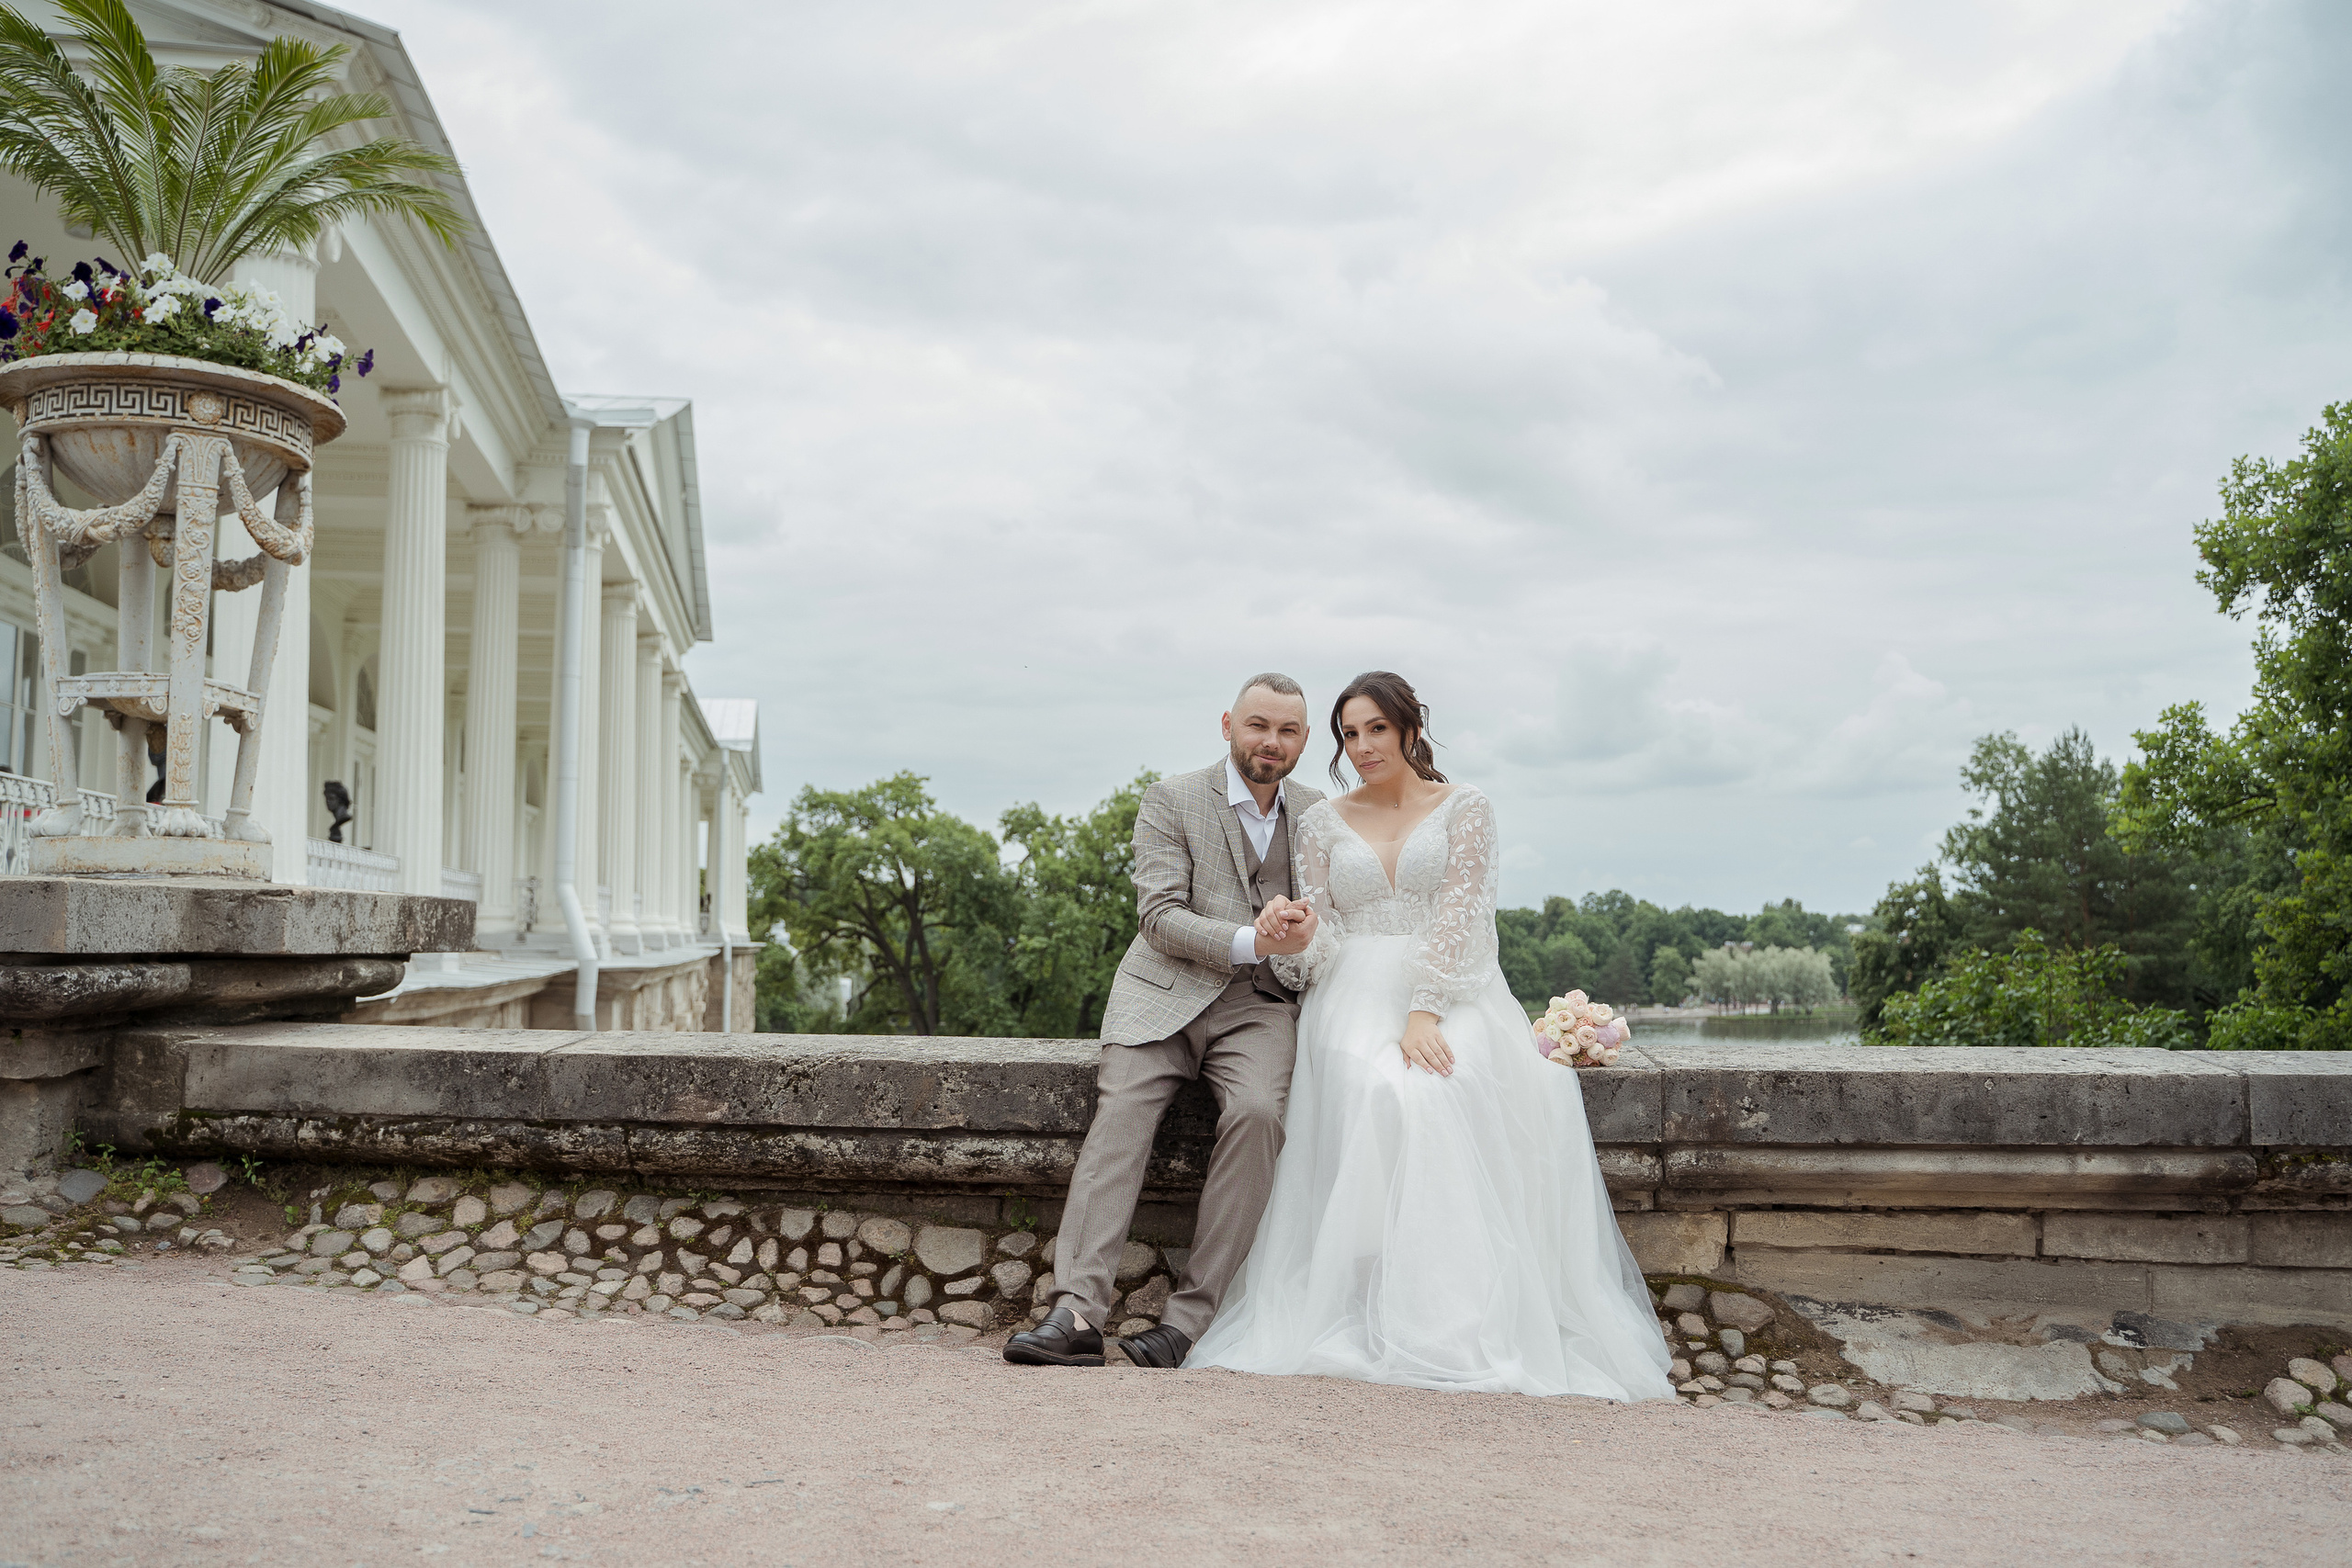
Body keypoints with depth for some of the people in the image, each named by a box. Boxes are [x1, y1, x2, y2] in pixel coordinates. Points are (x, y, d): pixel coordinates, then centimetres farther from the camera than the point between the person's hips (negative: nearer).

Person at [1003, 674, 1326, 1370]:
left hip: (1261, 1005, 2)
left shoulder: (1317, 815, 14)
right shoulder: (1171, 801, 3)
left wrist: (1307, 930, -8)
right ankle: (1077, 1314, -30)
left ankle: (1187, 1317, -24)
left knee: (1257, 1112, -28)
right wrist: (1251, 942, -21)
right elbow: (1158, 915, -6)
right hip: (1164, 993, -1)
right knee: (1119, 1112, -26)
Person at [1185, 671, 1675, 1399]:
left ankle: (1460, 1318, -30)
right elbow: (1319, 941, 10)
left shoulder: (1466, 809, 9)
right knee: (1375, 1089, -34)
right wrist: (1288, 933, -15)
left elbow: (1460, 918, -5)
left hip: (1451, 991, -1)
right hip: (1358, 992, 1)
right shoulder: (1322, 822, 17)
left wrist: (1424, 1011, -20)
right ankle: (1379, 1311, -31)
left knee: (1443, 1085, -35)